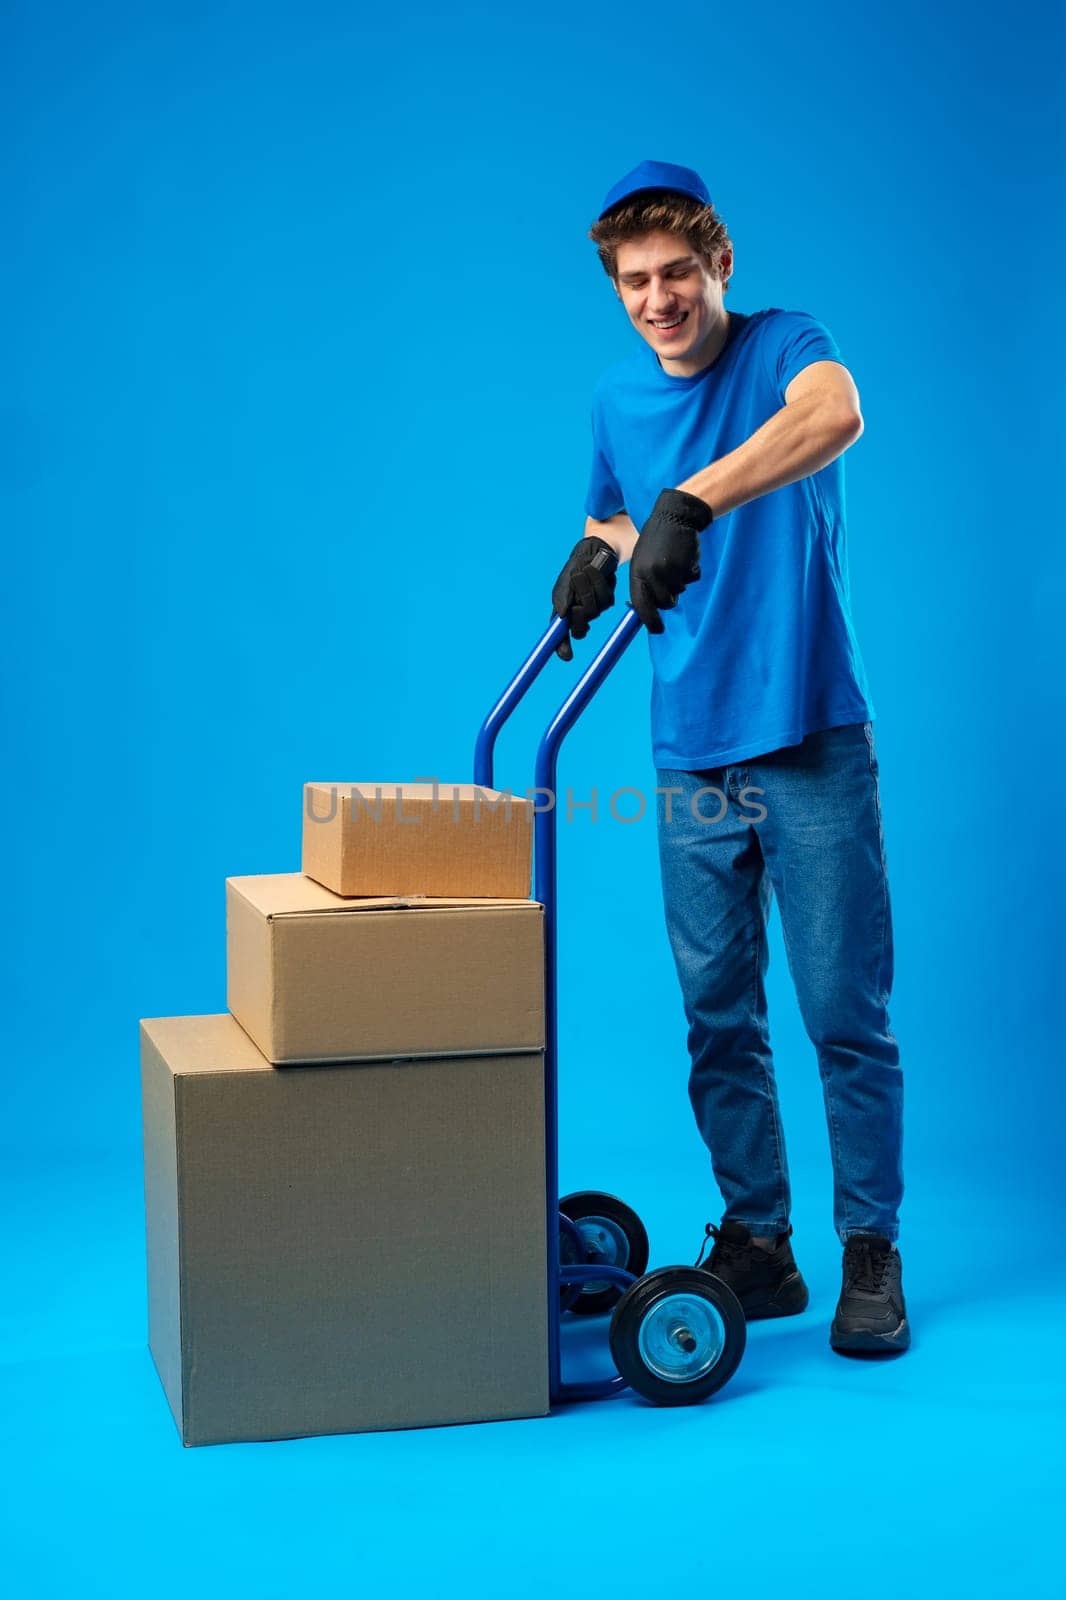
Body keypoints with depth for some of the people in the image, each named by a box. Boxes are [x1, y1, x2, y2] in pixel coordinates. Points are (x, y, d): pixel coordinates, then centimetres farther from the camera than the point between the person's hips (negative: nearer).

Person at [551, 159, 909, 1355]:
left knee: (845, 1010, 1)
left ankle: (870, 1252, 15)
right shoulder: (616, 400, 9)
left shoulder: (782, 346, -6)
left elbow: (834, 414, -30)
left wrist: (689, 499, -43)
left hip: (813, 743, -4)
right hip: (691, 756, 5)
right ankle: (756, 1243, 22)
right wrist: (597, 553, 1)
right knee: (718, 1019, 9)